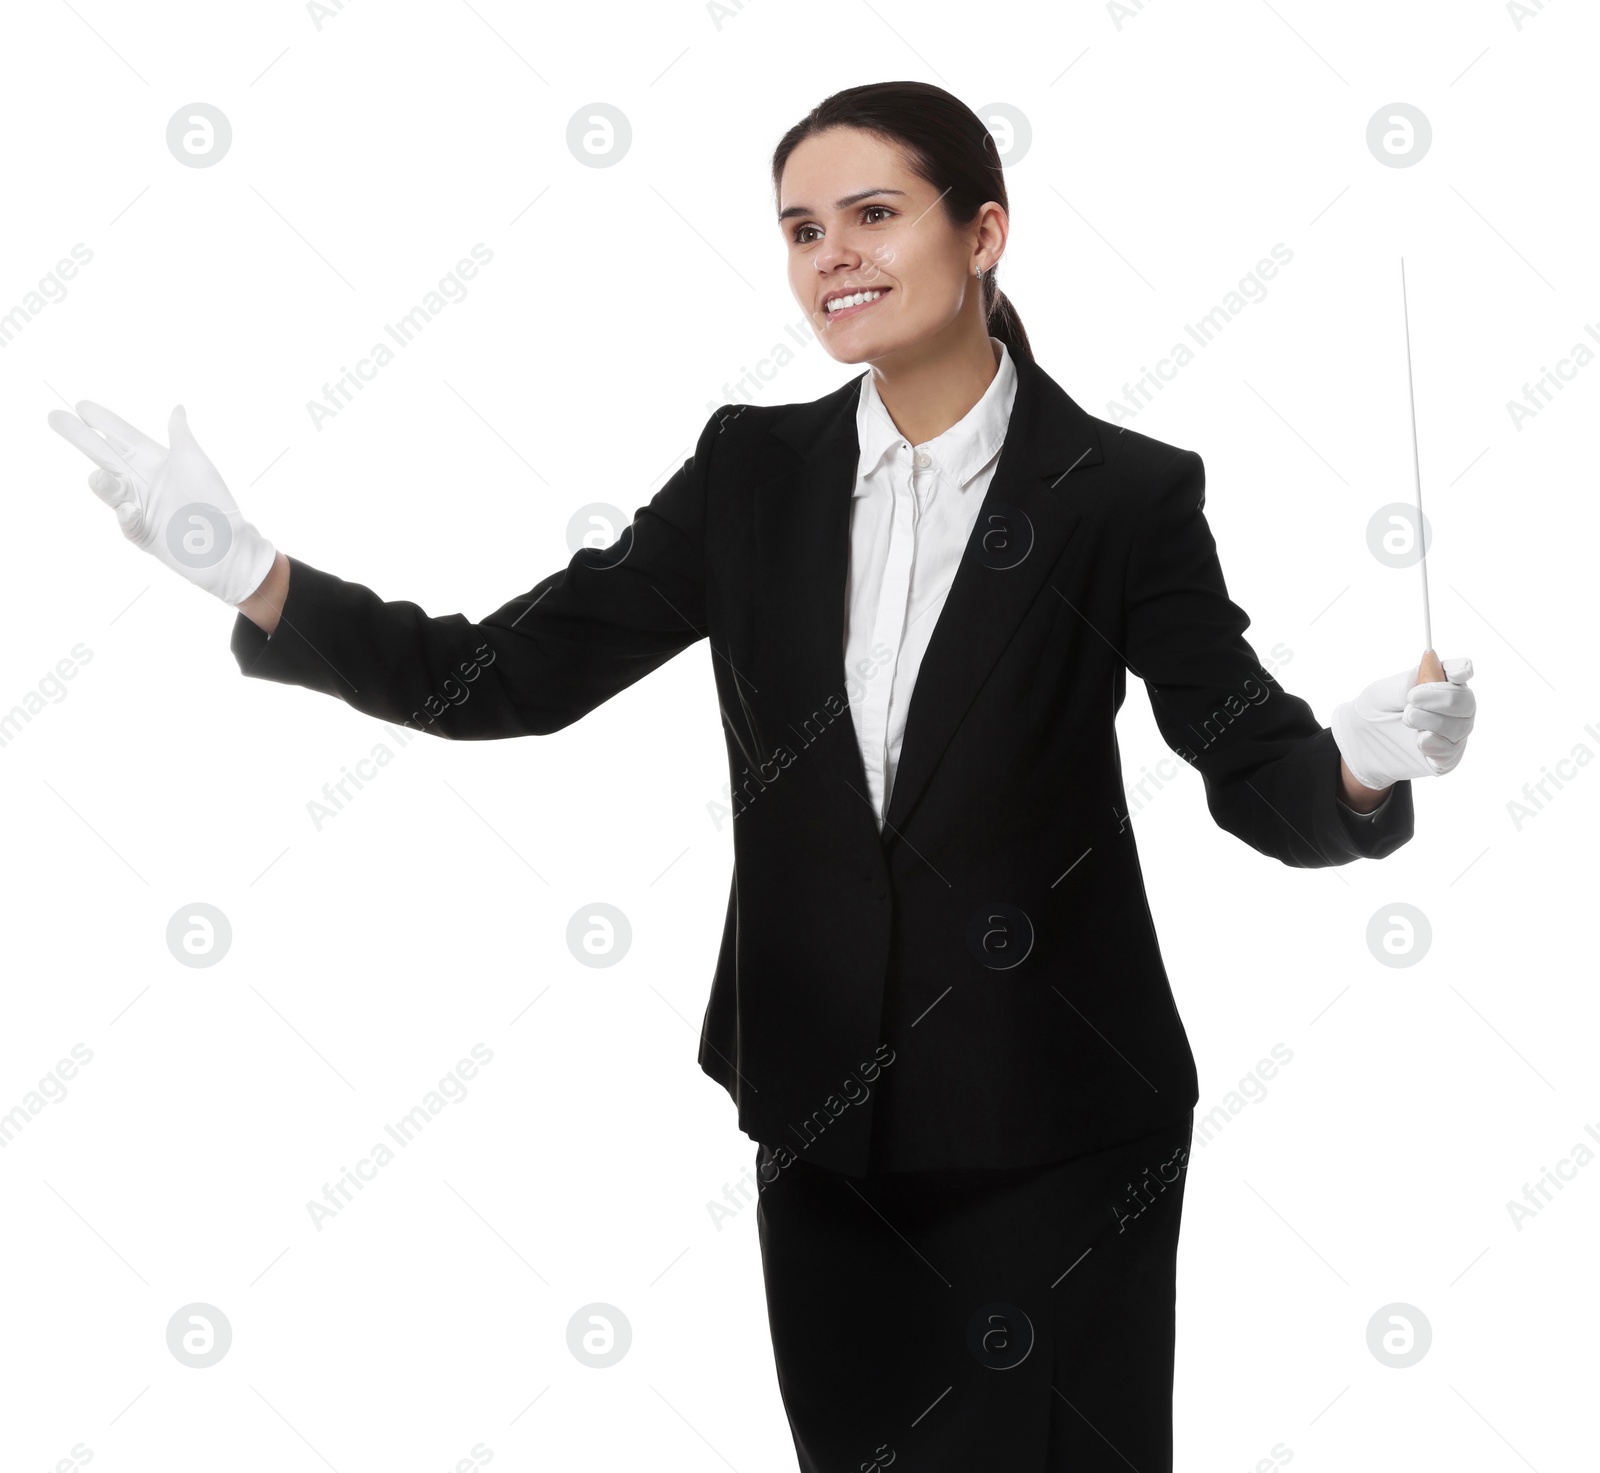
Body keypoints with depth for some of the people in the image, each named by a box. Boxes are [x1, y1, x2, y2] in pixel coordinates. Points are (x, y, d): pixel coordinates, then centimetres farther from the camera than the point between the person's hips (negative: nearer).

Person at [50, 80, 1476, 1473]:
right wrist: (248, 571, -12)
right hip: (824, 1117, 4)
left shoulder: (1121, 492, -8)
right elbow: (509, 676, -2)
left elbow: (1256, 763, -9)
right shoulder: (755, 469, 1)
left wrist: (1362, 764, -32)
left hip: (1051, 1138, -3)